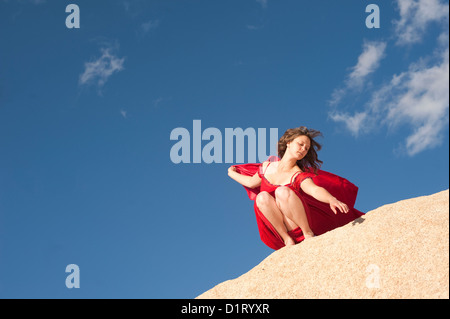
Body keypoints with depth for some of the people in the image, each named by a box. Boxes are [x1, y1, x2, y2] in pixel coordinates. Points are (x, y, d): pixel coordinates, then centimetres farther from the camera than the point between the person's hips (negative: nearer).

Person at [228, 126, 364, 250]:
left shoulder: (299, 176, -8)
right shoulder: (267, 166, 7)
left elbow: (315, 190, -29)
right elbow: (251, 182, 28)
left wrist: (332, 200, -50)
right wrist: (232, 173, 41)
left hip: (297, 226, -3)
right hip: (277, 229, 4)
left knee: (282, 191, -28)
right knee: (262, 196, -24)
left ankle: (308, 233, -20)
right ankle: (287, 240, -22)